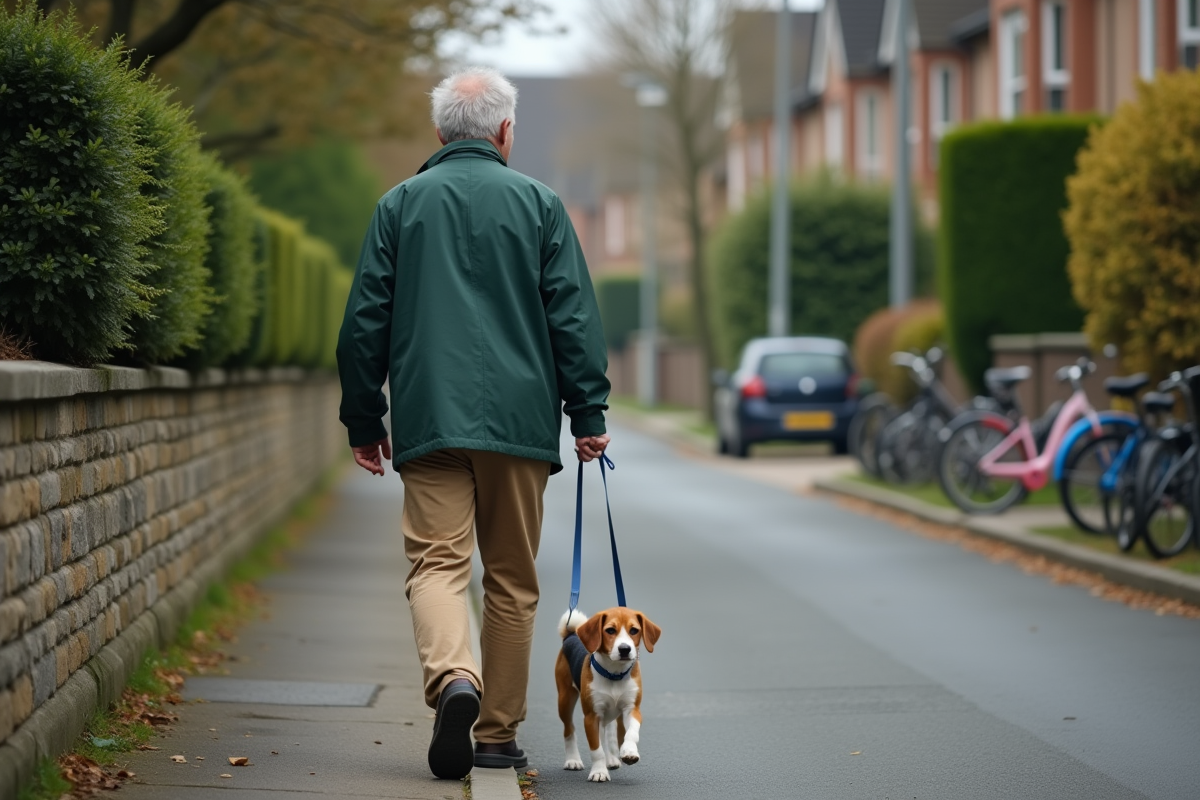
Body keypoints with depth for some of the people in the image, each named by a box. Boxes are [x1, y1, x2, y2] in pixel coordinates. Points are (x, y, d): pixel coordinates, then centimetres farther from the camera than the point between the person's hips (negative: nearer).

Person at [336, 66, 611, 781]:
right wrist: (588, 412, 5)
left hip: (428, 420, 0)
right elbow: (574, 317, 0)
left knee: (437, 561, -4)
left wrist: (363, 420, 13)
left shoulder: (401, 205, 7)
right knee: (512, 580, 9)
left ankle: (453, 677, -32)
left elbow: (364, 321, 7)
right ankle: (499, 735, 12)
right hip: (520, 419, 0)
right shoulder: (538, 203, 4)